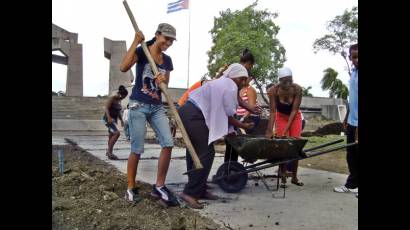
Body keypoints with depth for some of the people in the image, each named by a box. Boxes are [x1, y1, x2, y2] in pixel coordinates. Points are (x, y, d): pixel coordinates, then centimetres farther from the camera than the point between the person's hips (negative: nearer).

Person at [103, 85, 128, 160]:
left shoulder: (119, 100, 12)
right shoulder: (111, 98, -12)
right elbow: (106, 108, -22)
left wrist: (121, 120, 17)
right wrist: (109, 118, -36)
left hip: (114, 120, 8)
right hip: (108, 119, -8)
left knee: (111, 136, 13)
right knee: (117, 133, -23)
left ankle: (109, 152, 26)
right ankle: (110, 152, -18)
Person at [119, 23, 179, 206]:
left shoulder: (167, 60, 11)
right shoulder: (141, 52, -5)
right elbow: (123, 67, -23)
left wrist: (163, 80, -7)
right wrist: (136, 42, -21)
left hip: (157, 107, 6)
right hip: (138, 106, -5)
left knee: (168, 144, -8)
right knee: (137, 149, -3)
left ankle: (159, 187, 4)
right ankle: (131, 188, 15)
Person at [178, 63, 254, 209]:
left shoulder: (221, 84, 25)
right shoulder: (231, 87, -6)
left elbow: (220, 114, 19)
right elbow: (228, 116, -5)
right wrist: (243, 125, 9)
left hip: (187, 112, 11)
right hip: (194, 116, -11)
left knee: (195, 153, 13)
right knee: (206, 153, -8)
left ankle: (199, 190, 20)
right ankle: (190, 193, -7)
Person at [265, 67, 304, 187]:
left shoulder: (297, 89, -27)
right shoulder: (273, 90, -28)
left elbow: (294, 110, -24)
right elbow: (273, 112, -26)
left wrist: (287, 129, -29)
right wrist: (270, 131, -32)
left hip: (295, 116, 1)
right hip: (281, 116, 0)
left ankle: (294, 177, 11)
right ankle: (283, 177, 1)